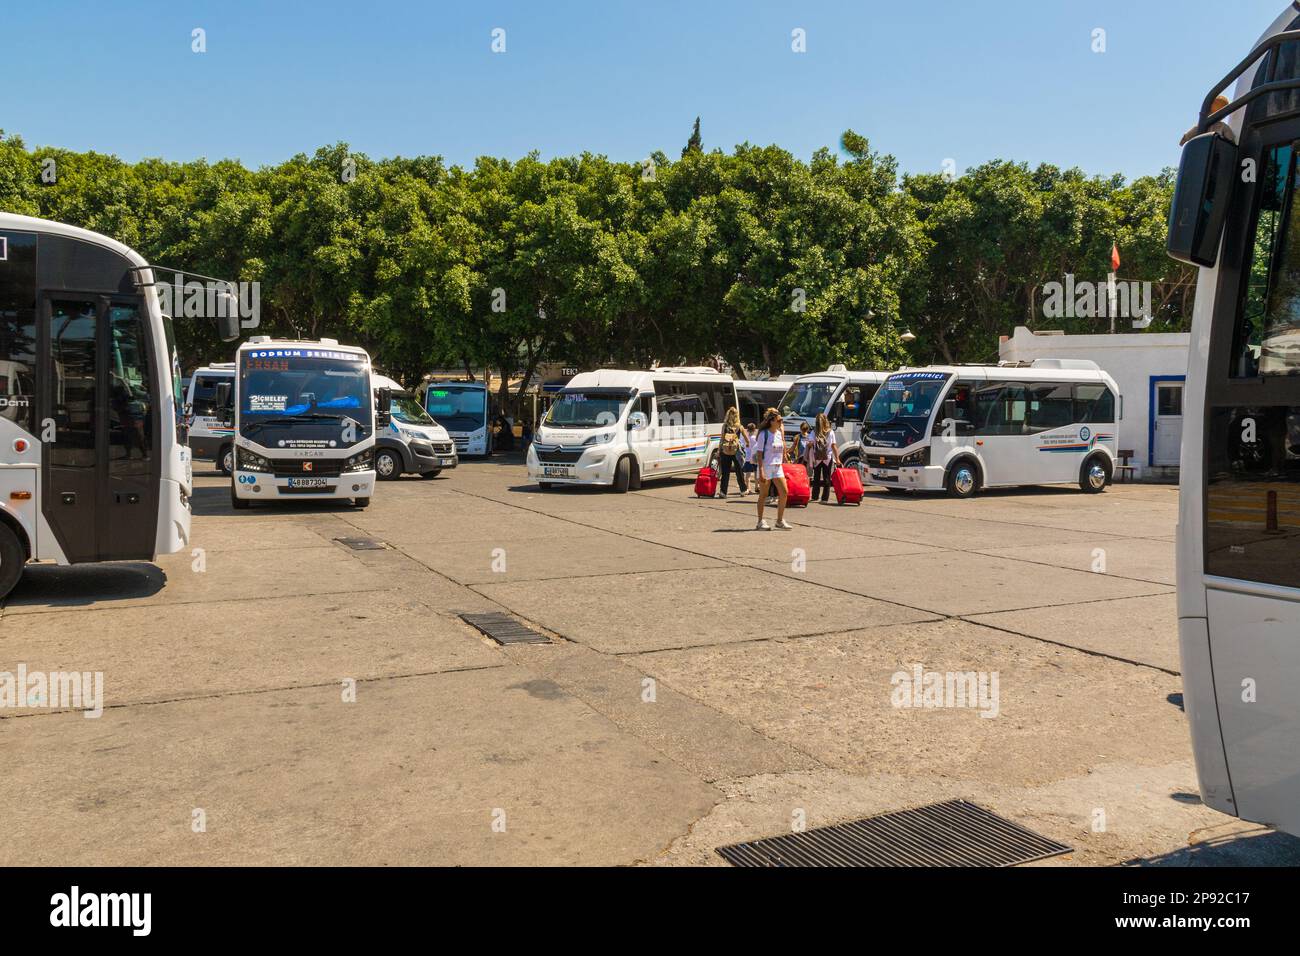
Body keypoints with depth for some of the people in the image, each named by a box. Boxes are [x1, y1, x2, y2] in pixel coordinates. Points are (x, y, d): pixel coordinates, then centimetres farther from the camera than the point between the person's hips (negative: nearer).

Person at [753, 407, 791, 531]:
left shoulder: (779, 434, 9)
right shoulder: (764, 434, -11)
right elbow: (759, 453, -13)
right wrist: (761, 471, -18)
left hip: (777, 466, 6)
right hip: (766, 466, -6)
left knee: (784, 492, -1)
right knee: (763, 495, 1)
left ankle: (780, 520, 9)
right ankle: (760, 522, 9)